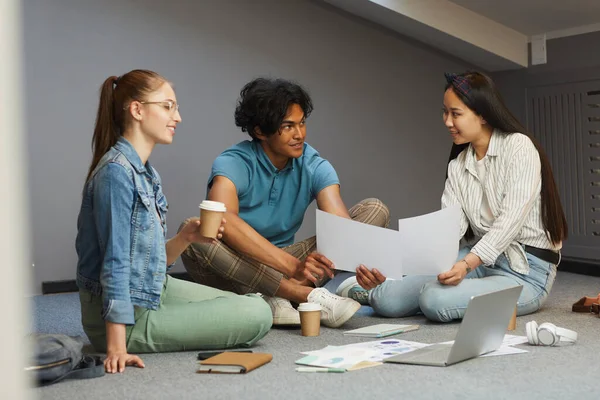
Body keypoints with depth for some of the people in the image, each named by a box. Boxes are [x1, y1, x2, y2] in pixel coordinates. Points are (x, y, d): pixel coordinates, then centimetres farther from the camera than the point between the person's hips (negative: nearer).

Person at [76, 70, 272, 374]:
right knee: (256, 317, -10)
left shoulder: (146, 173, 9)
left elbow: (154, 257, 10)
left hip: (155, 291, 9)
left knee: (255, 307, 14)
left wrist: (185, 237, -9)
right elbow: (115, 262, -25)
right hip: (130, 316, -9)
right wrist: (117, 347, -26)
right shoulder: (116, 171, -20)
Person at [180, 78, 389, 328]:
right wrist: (293, 265, -46)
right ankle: (309, 296, -35)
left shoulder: (314, 166, -5)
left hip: (283, 268, 4)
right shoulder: (233, 164, -18)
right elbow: (222, 219, -39)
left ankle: (278, 301, -27)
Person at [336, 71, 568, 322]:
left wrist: (467, 264, -34)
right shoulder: (457, 166, 9)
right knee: (388, 301, -14)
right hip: (480, 259, 5)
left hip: (526, 271, -5)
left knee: (435, 299, -31)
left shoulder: (518, 147, -9)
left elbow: (511, 219, -20)